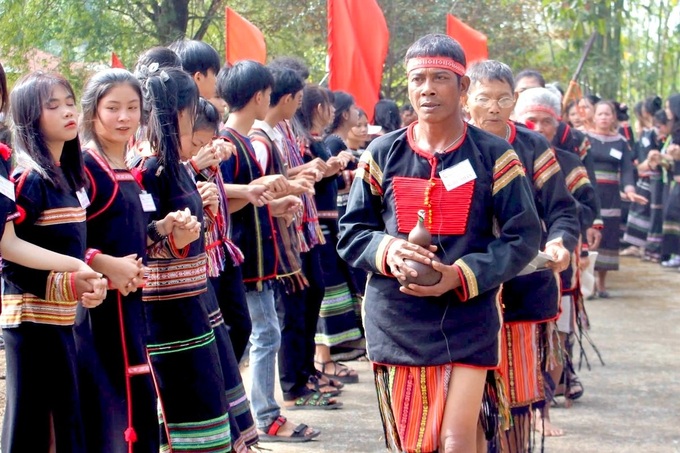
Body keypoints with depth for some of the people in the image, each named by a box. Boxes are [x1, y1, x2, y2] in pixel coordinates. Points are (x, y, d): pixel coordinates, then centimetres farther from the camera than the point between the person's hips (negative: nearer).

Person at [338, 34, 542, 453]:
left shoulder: (493, 155, -2)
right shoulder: (382, 154, 3)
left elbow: (524, 236, -2)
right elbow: (351, 233, 8)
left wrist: (462, 275, -17)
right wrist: (388, 250, -15)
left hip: (468, 320, -2)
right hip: (395, 320, 2)